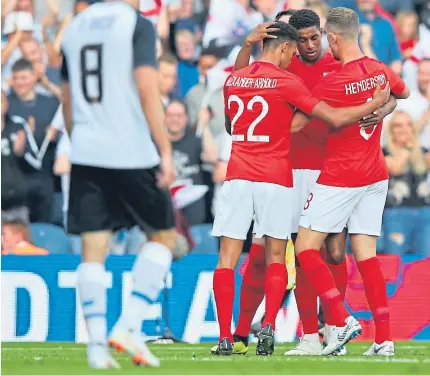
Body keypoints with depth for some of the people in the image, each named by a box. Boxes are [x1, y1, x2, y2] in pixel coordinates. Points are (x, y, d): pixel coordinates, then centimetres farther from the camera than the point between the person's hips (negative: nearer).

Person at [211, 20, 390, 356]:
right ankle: (269, 326, -10)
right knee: (276, 257, 9)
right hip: (276, 179, -3)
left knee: (227, 258, 3)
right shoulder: (286, 82, -6)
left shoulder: (233, 80, 10)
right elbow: (336, 118, -10)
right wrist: (377, 102, 3)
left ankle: (225, 338, -6)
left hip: (238, 175, 3)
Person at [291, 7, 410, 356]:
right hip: (375, 174, 7)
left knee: (306, 248, 0)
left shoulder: (333, 82, -18)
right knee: (366, 255, 7)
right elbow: (404, 92, 26)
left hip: (339, 178, -7)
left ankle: (342, 320, -11)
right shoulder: (380, 72, 3)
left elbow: (295, 124, -16)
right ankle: (384, 338, 2)